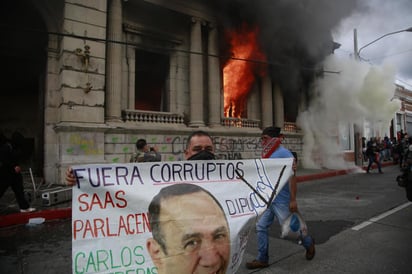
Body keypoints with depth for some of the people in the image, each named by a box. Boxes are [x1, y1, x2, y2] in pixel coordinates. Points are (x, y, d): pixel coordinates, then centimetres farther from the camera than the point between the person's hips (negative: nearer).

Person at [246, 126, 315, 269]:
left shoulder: (284, 153, -15)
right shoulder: (269, 155, 10)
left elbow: (292, 177, -19)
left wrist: (293, 200, -21)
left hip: (281, 201, -8)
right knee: (261, 227, 5)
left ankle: (309, 243, 37)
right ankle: (262, 259, 17)